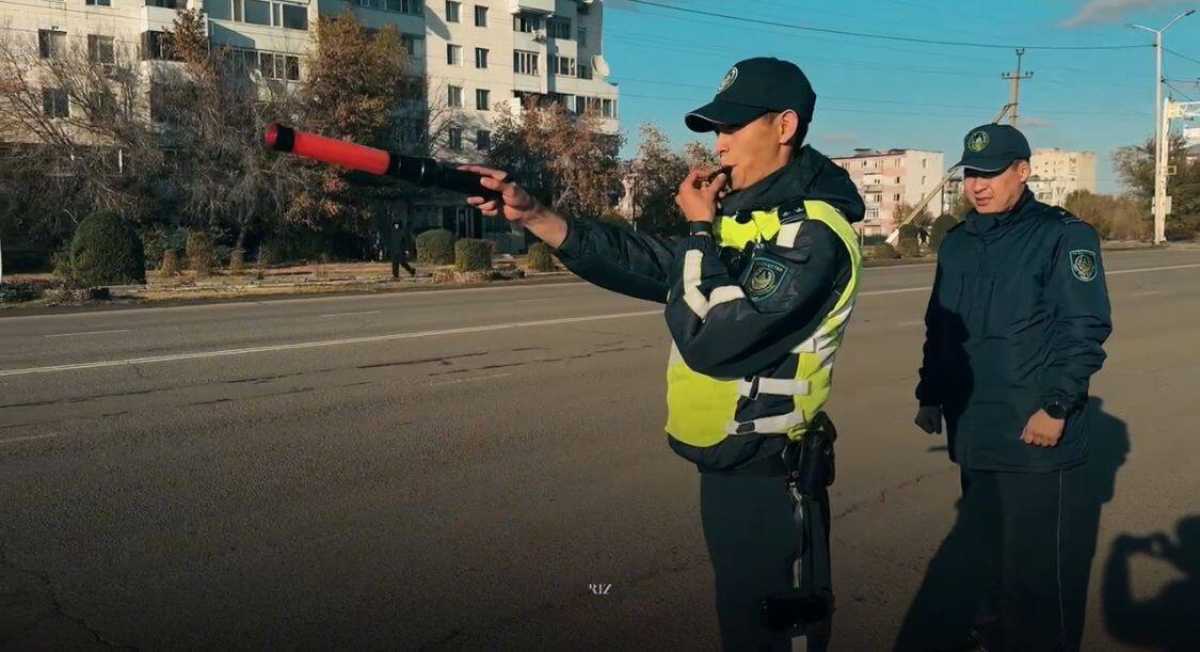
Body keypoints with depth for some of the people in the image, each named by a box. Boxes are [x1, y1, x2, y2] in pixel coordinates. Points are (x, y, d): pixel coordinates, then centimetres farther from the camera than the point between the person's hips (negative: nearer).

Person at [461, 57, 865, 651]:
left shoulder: (813, 233, -21)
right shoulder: (744, 211, 8)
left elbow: (711, 339, -27)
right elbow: (648, 266, 6)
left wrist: (700, 229, -14)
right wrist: (532, 215, -2)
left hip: (765, 483, -8)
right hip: (731, 469, 9)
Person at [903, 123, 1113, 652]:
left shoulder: (1063, 236, -8)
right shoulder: (957, 243, 11)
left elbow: (1086, 328, -12)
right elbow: (939, 327, 18)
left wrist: (1056, 407, -17)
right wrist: (930, 395, 16)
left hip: (1038, 435, -6)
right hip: (973, 431, 6)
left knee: (1041, 558, 1)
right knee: (981, 544, 18)